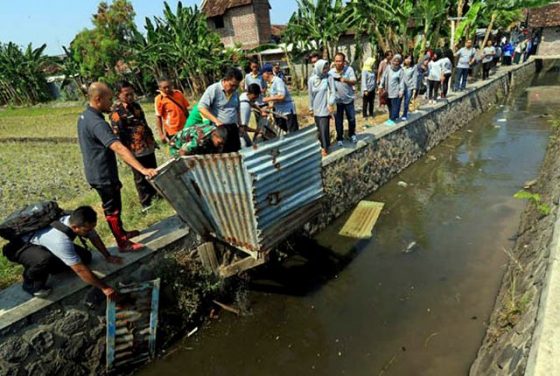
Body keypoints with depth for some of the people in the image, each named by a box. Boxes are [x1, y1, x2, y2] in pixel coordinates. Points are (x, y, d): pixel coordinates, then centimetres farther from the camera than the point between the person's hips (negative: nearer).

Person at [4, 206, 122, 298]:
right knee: (45, 259, -40)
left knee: (85, 256, -9)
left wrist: (108, 256, 0)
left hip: (43, 242, 7)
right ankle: (31, 284, -9)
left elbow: (94, 237, -3)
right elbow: (80, 270, -39)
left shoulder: (75, 220, -24)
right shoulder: (60, 240, -44)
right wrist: (104, 288, -33)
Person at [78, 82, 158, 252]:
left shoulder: (84, 116, 6)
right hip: (103, 174, -10)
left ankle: (121, 232, 40)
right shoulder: (97, 123, -28)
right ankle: (123, 243, 18)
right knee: (112, 208, 4)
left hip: (96, 172, 10)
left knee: (112, 205, 23)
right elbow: (118, 148, -39)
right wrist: (143, 169, -46)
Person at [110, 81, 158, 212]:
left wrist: (152, 139, 20)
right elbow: (117, 133, -17)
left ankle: (155, 192, 39)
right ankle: (146, 203, 18)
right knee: (140, 177, 5)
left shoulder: (135, 105, 8)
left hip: (148, 146, 7)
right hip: (134, 151, -7)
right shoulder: (116, 111, -14)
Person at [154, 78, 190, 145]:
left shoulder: (178, 93, 1)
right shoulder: (159, 99, -10)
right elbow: (158, 117, -10)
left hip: (184, 128, 4)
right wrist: (161, 134, -14)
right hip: (172, 131, -4)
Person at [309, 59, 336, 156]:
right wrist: (311, 108, 12)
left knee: (324, 128, -3)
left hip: (325, 108, -3)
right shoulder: (312, 80, -1)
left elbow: (332, 92, -7)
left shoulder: (329, 77, -8)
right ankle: (322, 145, 27)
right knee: (319, 128, 10)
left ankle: (325, 147, 14)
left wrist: (331, 104, -15)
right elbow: (311, 95, 7)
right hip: (316, 109, 3)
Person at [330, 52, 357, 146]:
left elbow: (354, 82, -17)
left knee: (352, 118, 12)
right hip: (337, 100, 0)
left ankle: (352, 134, 34)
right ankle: (339, 138, 23)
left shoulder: (349, 69, -10)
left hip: (348, 99, 0)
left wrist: (345, 80, -37)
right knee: (338, 121, 8)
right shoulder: (331, 72, -6)